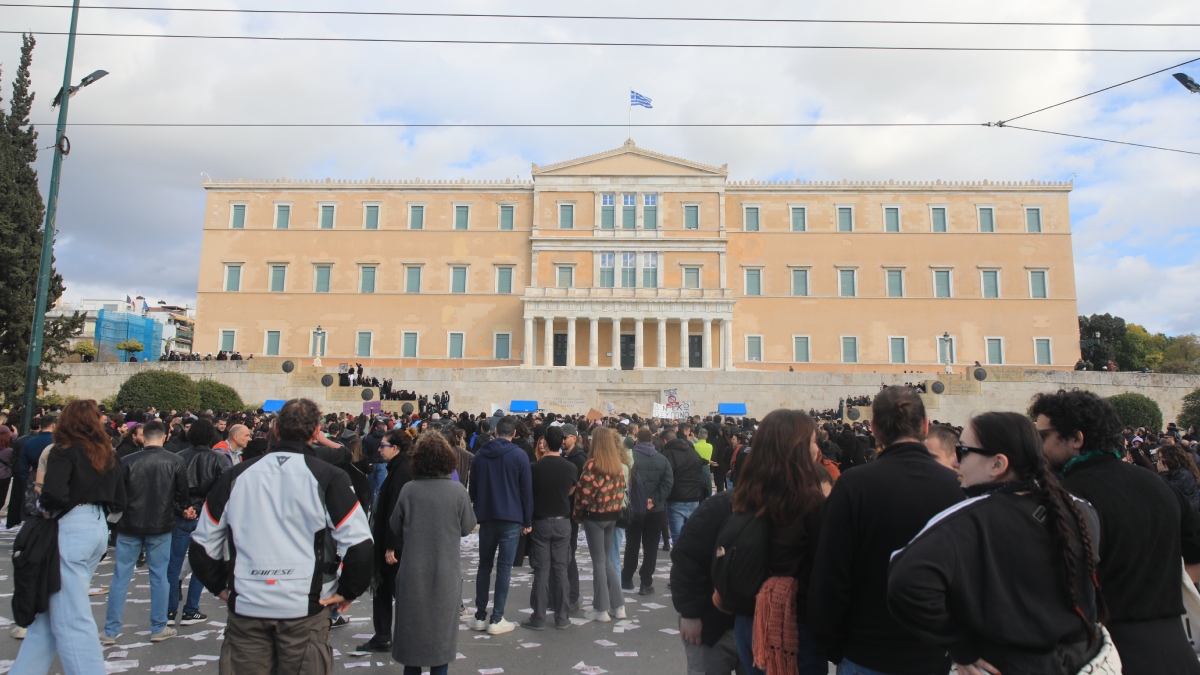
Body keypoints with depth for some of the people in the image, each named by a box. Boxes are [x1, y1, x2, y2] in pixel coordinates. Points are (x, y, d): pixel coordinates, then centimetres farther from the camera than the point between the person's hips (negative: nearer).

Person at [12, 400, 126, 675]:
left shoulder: (64, 451, -8)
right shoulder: (108, 455, 11)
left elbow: (54, 493, -22)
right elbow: (119, 502, 12)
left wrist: (48, 507, -3)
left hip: (72, 528, -7)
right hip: (98, 527, 8)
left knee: (70, 616, -1)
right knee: (51, 607, 18)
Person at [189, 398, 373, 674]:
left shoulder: (236, 475, 3)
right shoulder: (328, 478, -9)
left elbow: (202, 545, 9)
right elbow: (360, 545, -14)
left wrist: (221, 587, 18)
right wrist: (346, 592, -1)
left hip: (245, 608, 3)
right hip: (303, 610, -3)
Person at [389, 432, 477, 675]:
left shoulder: (408, 490, -12)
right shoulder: (457, 490, -14)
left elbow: (396, 528, -1)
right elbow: (467, 527, -4)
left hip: (413, 573, 1)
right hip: (446, 573, 0)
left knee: (412, 625, 17)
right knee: (441, 627, 15)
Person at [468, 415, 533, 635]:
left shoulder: (480, 454, 6)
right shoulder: (519, 455, -6)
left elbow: (472, 488, 11)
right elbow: (526, 490, -5)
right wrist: (527, 521, 2)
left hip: (486, 517, 4)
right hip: (511, 519, -4)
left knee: (484, 565, 13)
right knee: (504, 567, 0)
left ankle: (480, 616, 16)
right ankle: (497, 619, 1)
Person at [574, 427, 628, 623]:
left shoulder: (592, 464, -16)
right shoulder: (617, 464, 2)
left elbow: (584, 492, -15)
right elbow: (621, 490, 3)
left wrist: (578, 514, -1)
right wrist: (615, 508, 13)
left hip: (594, 516, -5)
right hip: (612, 515, 6)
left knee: (599, 561, 3)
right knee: (607, 559, 17)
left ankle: (601, 609, 10)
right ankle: (618, 605, 18)